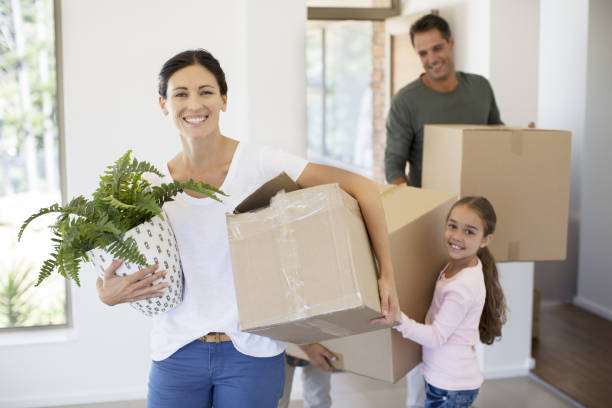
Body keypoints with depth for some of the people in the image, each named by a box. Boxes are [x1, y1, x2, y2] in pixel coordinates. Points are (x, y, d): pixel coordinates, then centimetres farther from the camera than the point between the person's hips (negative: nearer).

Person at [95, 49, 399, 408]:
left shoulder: (259, 163, -11)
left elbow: (362, 188, -11)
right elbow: (112, 268, 9)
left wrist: (387, 274, -14)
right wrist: (108, 294, -14)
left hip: (252, 353, -2)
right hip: (178, 352, 3)